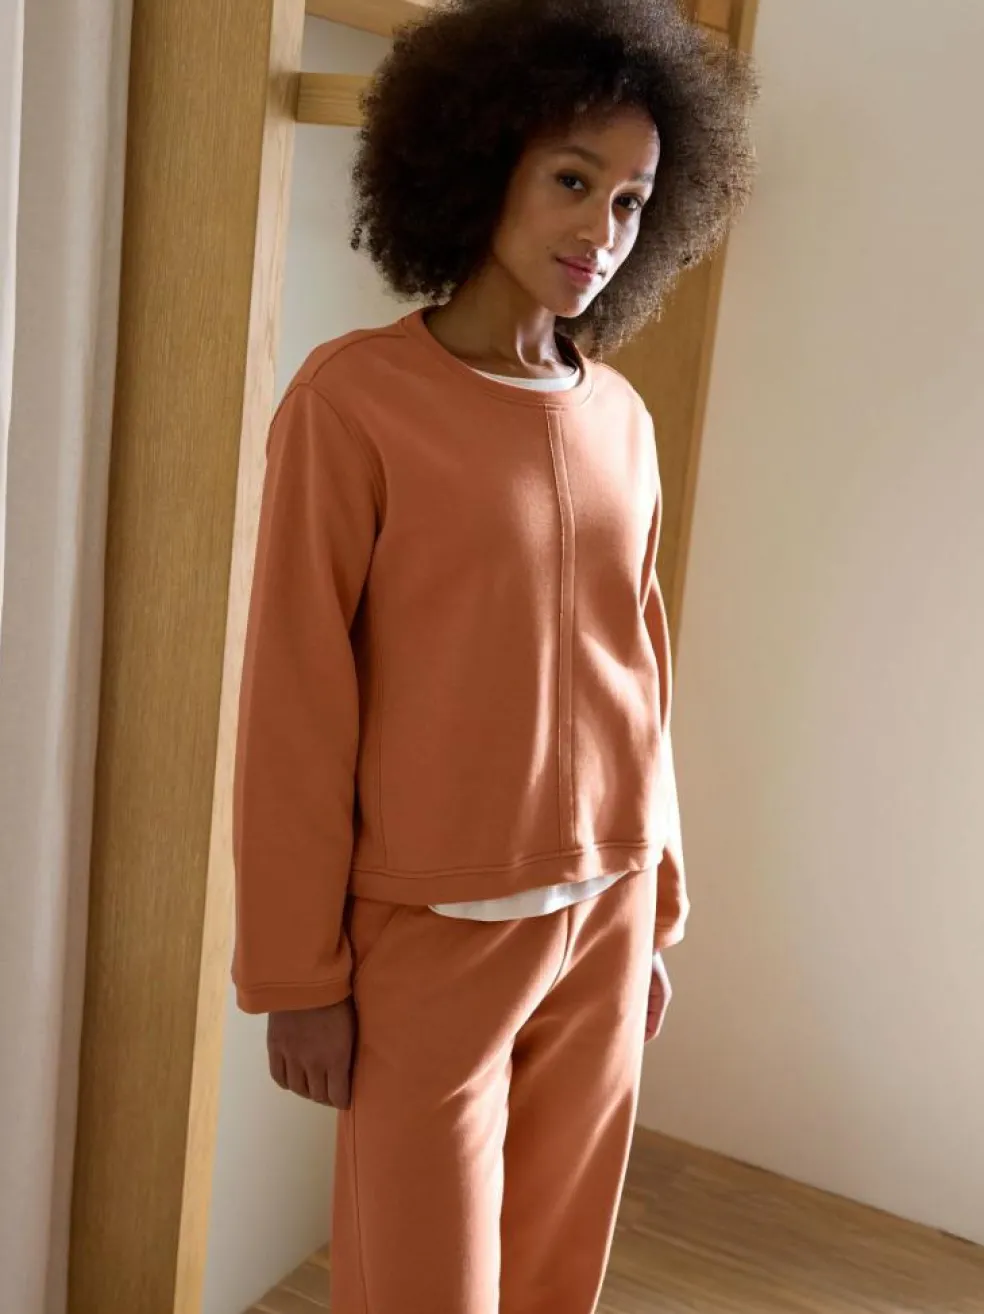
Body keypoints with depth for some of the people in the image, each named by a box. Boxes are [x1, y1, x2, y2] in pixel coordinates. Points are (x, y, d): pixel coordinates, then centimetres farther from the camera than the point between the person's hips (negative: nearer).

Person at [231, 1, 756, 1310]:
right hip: (437, 933, -5)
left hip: (601, 920, 5)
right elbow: (297, 703, -11)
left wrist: (653, 916, 13)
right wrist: (299, 972, -8)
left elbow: (639, 679, 9)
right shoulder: (355, 396, -13)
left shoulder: (622, 421, 3)